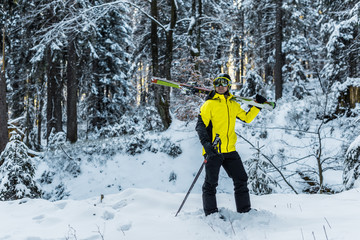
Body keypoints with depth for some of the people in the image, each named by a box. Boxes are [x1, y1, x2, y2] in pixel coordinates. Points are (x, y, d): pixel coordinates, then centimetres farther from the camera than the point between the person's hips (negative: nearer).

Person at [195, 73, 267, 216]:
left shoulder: (233, 105, 15)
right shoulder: (209, 104, -2)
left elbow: (247, 118, 28)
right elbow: (200, 125, -8)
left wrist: (258, 105, 19)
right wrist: (206, 143, -22)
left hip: (230, 151, 5)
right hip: (213, 151, -5)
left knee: (241, 180, 8)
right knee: (211, 183, -3)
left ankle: (245, 211, 18)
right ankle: (211, 214, 7)